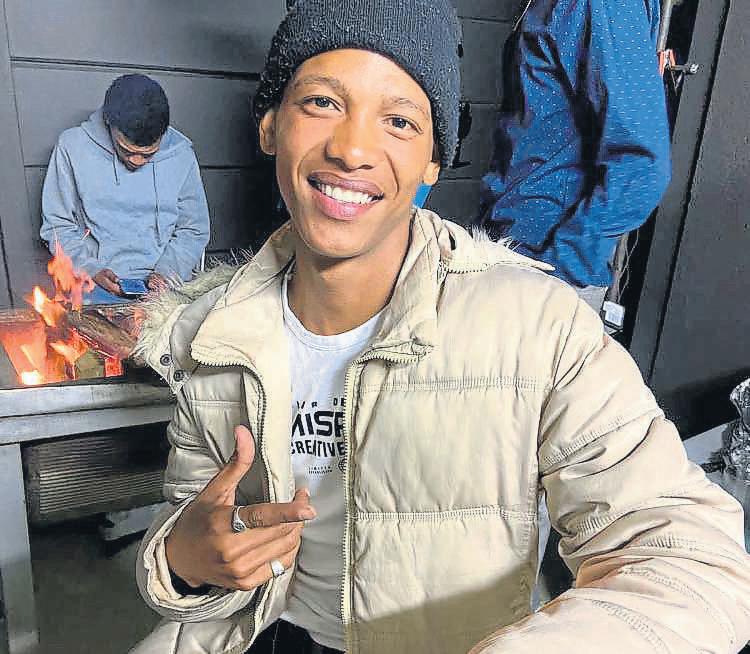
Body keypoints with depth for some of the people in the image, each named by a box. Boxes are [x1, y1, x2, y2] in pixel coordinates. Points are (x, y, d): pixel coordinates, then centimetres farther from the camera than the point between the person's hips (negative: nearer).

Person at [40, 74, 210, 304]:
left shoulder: (180, 153, 2)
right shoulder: (72, 146, -1)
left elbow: (194, 230, 9)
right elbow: (57, 225, 5)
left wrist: (167, 271, -8)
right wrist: (91, 270, -11)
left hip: (161, 284, 2)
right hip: (99, 283, -2)